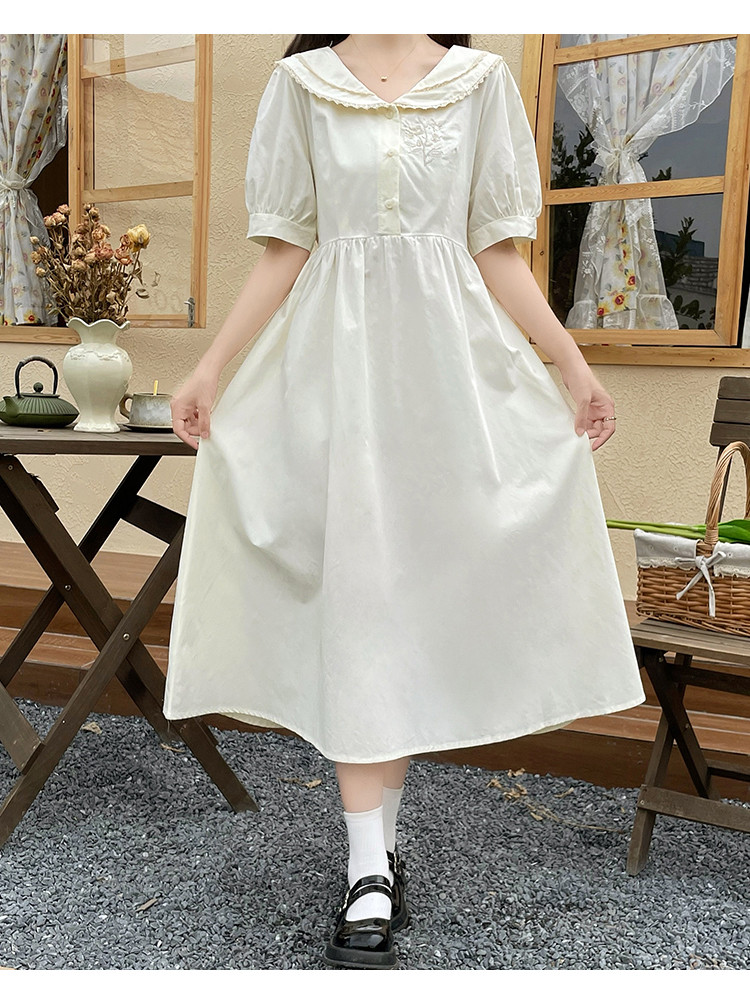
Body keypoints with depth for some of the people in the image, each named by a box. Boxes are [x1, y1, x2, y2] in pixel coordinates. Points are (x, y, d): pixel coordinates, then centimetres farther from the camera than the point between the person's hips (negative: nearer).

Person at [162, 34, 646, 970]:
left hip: (449, 357, 1)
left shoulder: (480, 80, 9)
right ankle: (370, 873, -1)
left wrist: (574, 365, 1)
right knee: (354, 586, -5)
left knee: (425, 583, 3)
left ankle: (380, 835, 18)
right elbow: (283, 252, 6)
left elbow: (496, 254, 7)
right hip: (334, 358, -1)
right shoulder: (301, 83, 9)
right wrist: (211, 364, -2)